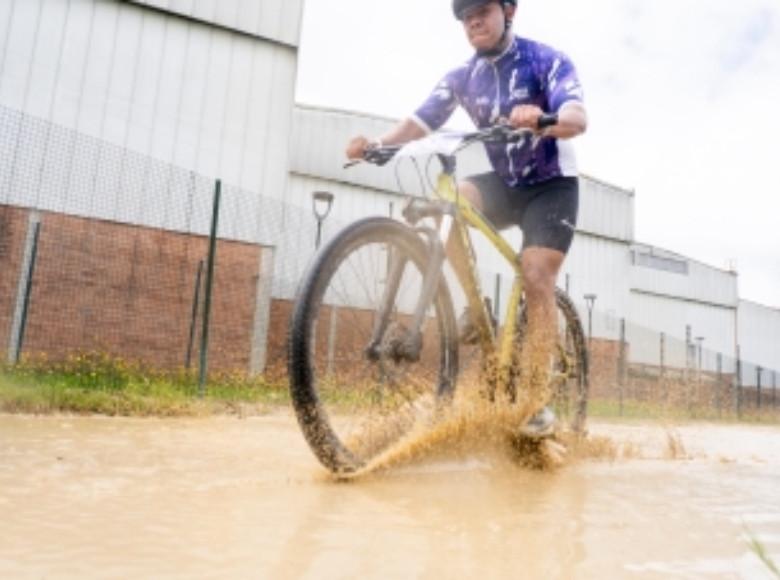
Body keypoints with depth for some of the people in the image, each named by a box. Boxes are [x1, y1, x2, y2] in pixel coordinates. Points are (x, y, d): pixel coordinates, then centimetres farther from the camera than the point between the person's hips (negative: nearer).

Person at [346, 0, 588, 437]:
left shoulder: (547, 61, -12)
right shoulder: (463, 77, 1)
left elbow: (578, 118, -28)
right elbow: (420, 122, -10)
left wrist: (542, 120, -52)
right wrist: (378, 143, -30)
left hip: (551, 185, -3)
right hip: (503, 184, 4)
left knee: (536, 278, -18)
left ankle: (539, 398, -9)